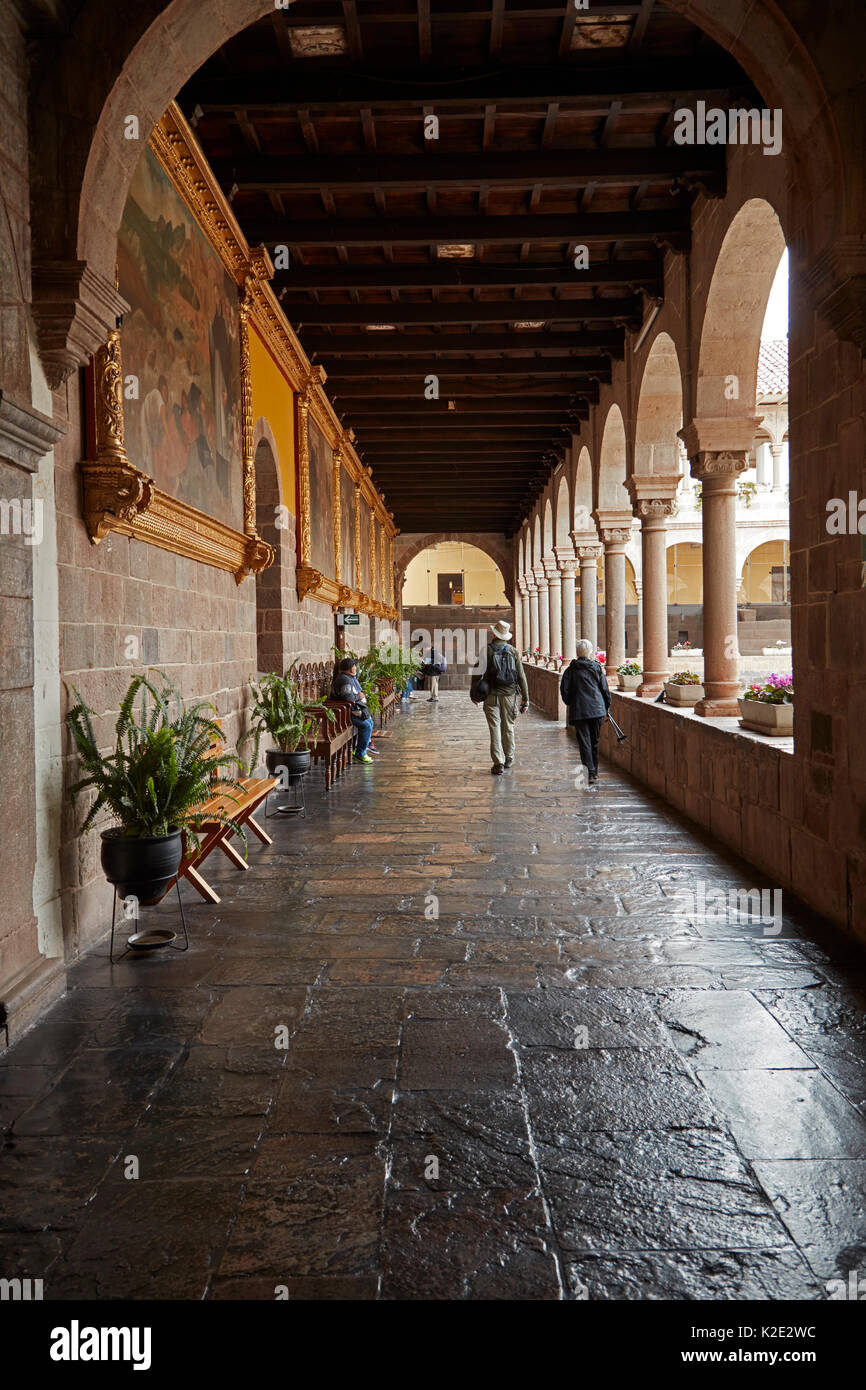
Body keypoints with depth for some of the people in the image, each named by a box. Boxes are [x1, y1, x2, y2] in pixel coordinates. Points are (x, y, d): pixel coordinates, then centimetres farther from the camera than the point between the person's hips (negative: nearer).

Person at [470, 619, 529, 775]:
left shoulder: (487, 650, -4)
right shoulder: (513, 651, 3)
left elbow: (478, 672, -4)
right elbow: (521, 676, 2)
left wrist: (473, 692, 8)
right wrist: (525, 698, 6)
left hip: (492, 695, -2)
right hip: (510, 694, 2)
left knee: (495, 728, 0)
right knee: (508, 727, 16)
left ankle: (498, 763, -4)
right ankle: (509, 759, 28)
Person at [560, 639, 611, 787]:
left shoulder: (570, 670, 2)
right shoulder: (596, 667, 5)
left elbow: (564, 690, -2)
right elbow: (605, 689, 6)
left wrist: (570, 703, 15)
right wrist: (607, 707, 17)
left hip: (579, 712, -2)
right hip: (597, 709, 2)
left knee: (584, 742, -3)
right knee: (594, 741, 13)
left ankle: (590, 772, -15)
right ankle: (595, 772, 20)